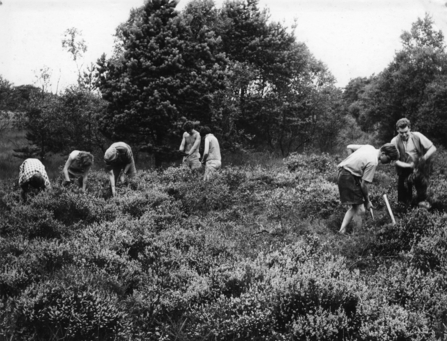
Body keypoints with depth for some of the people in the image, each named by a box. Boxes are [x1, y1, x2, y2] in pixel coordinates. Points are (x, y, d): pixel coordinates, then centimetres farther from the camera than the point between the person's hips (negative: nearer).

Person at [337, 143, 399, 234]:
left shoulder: (369, 147, 5)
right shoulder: (373, 162, -19)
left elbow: (349, 147, 17)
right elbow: (363, 184, -16)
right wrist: (367, 201, -3)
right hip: (349, 177, -10)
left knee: (356, 207, 13)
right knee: (360, 210, -9)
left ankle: (342, 230, 10)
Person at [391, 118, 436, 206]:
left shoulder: (417, 136, -13)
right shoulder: (395, 141, -13)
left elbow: (433, 148, -9)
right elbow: (396, 161, -13)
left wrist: (424, 158, -25)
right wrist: (409, 165, -29)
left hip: (421, 167, 0)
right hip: (405, 168, 0)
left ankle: (422, 201, 20)